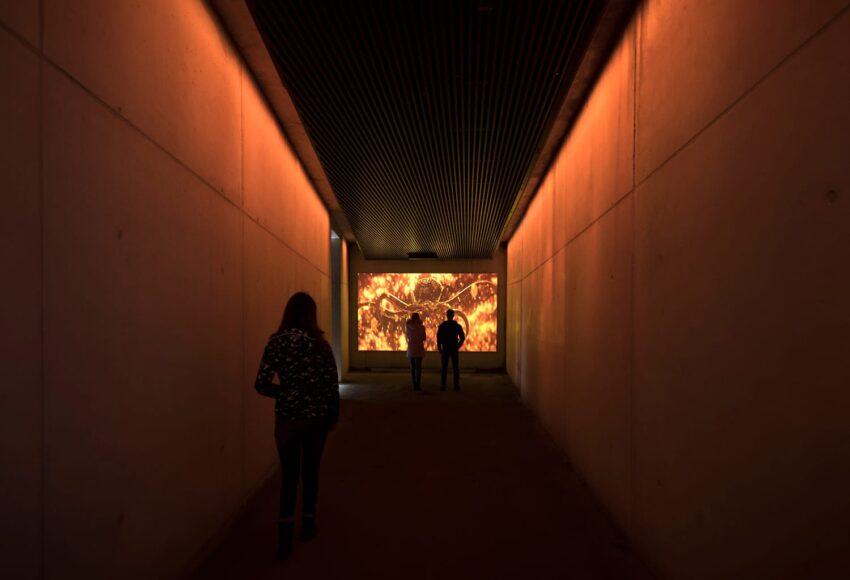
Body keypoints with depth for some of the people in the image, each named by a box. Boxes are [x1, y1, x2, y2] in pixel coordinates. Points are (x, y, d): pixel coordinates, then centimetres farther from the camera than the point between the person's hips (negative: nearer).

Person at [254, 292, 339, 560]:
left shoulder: (276, 341, -7)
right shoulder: (320, 342, -7)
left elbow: (262, 384, -10)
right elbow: (332, 382, -6)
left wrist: (284, 393, 8)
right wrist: (333, 414, 8)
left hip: (287, 418, 0)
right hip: (317, 416, 1)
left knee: (289, 475, 12)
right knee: (310, 471, 18)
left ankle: (285, 535, 6)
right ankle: (308, 525, 32)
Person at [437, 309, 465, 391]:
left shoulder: (442, 326, -3)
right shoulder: (457, 326, -1)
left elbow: (438, 338, -8)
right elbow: (462, 337, -2)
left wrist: (439, 348, 2)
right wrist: (458, 346, 9)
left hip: (445, 349, -1)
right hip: (454, 349, 1)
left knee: (444, 368, 4)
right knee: (455, 367, 4)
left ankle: (443, 386, 1)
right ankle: (456, 386, 3)